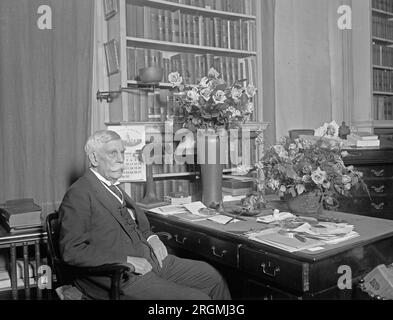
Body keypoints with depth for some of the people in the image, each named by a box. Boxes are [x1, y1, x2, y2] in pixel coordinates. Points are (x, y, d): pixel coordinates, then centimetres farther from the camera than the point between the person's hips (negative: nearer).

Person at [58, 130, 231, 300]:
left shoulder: (114, 188, 16)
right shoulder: (78, 195, -11)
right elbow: (72, 251, -18)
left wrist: (151, 238, 5)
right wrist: (126, 260, -21)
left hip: (152, 260, 9)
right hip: (122, 277, -9)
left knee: (212, 277, 4)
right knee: (196, 297, -17)